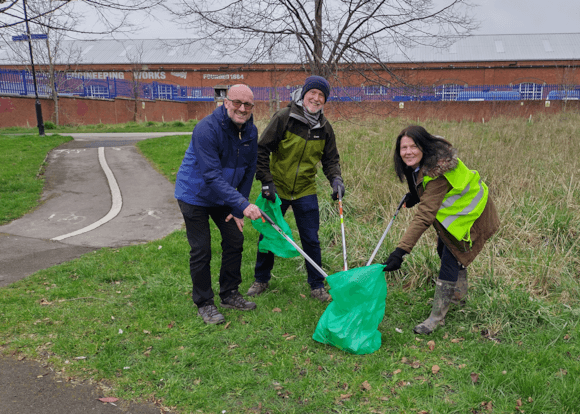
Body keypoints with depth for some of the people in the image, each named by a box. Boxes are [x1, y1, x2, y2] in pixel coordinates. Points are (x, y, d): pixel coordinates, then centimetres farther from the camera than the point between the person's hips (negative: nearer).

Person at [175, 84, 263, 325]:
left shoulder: (251, 131, -7)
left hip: (224, 196, 7)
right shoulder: (207, 129, -29)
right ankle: (204, 303, 14)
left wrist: (238, 209, -3)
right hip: (195, 195, -7)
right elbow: (212, 177, -35)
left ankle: (229, 295, 25)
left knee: (235, 240, 8)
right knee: (201, 250, -3)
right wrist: (242, 205, -43)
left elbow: (249, 170, 1)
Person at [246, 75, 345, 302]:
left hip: (305, 192, 2)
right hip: (276, 189, -2)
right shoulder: (284, 117, -12)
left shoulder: (325, 127, 0)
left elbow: (330, 159, 9)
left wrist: (335, 179, -11)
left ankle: (317, 285, 21)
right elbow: (262, 150, -10)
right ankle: (261, 280, 30)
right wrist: (266, 181, -14)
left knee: (311, 239, 4)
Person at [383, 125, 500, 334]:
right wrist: (414, 194, 4)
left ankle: (437, 316, 1)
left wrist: (401, 250, -51)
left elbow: (425, 215, -47)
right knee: (444, 250, 22)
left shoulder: (438, 172, -41)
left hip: (469, 211, -9)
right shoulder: (416, 163, -16)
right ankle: (459, 293, 48)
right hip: (450, 208, 10)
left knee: (450, 258, -11)